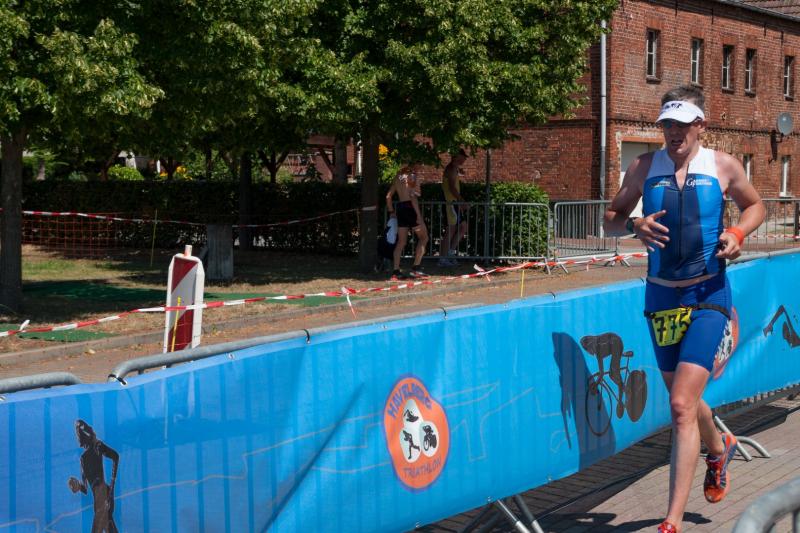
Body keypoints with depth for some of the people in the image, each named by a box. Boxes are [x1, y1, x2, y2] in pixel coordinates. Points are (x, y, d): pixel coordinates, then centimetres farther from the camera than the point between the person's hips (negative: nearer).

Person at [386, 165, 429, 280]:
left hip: (400, 209, 7)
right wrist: (418, 215, -19)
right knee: (423, 237, 6)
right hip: (410, 208, -7)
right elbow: (413, 196, -18)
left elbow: (388, 196, 13)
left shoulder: (397, 177, 13)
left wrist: (391, 212, 19)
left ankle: (396, 271, 4)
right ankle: (416, 267, -1)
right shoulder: (412, 176, -8)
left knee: (401, 241, 10)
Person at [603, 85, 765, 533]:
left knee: (681, 405, -15)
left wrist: (738, 233, -7)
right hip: (661, 296, 4)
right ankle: (719, 449, 53)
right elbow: (611, 218, 8)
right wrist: (633, 225, -14)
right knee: (684, 399, 18)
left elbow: (756, 205, 14)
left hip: (707, 297, -4)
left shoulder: (724, 166, -2)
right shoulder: (644, 168, 1)